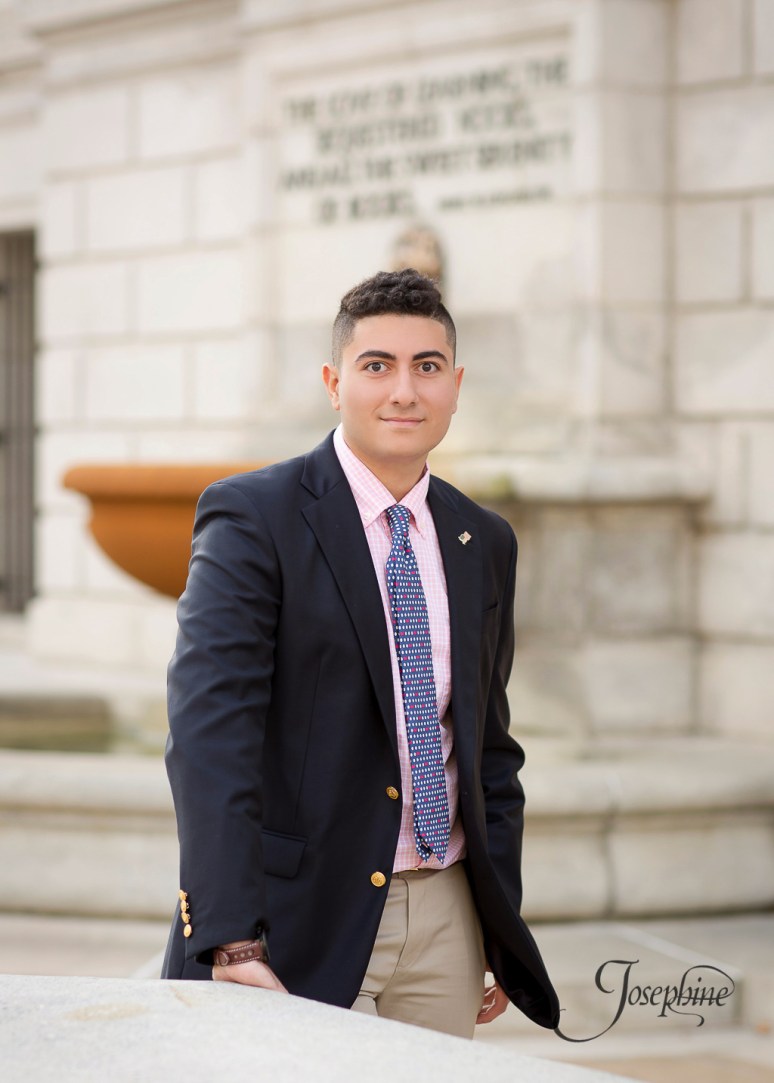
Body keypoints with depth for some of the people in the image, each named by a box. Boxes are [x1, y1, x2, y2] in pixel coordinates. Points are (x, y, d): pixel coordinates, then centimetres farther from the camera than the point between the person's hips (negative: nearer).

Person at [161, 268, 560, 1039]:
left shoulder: (484, 543, 11)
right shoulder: (251, 515, -8)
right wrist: (232, 942, -26)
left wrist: (502, 929, 13)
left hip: (444, 918, 5)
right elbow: (210, 728, -18)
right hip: (304, 919, -5)